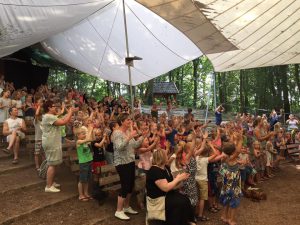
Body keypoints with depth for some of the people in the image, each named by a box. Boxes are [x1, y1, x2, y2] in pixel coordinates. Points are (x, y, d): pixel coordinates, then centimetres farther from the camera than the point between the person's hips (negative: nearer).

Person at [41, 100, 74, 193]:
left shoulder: (49, 116, 16)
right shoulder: (49, 117, -19)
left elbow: (61, 120, 18)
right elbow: (63, 122, -25)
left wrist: (69, 113, 14)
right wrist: (70, 112, -14)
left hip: (52, 142, 11)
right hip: (51, 143, -11)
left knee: (53, 164, 18)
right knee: (52, 164, -7)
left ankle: (51, 182, 29)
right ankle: (48, 186, -2)